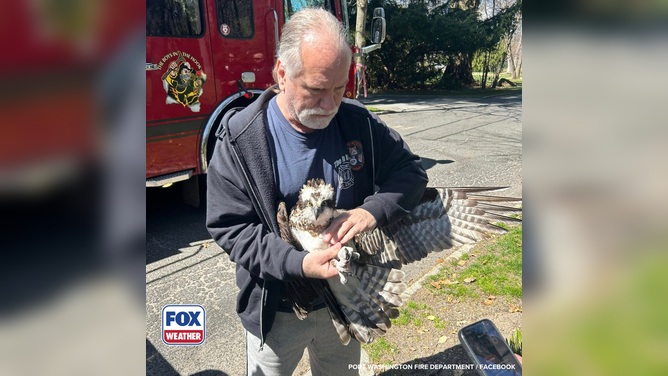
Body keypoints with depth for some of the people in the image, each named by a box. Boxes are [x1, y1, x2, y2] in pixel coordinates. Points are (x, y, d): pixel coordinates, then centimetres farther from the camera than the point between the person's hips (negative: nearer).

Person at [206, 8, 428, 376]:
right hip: (275, 309, -2)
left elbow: (410, 171, -3)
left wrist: (373, 210, -24)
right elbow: (230, 227, -17)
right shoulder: (239, 138, -18)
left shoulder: (359, 122, -9)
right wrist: (298, 264, -30)